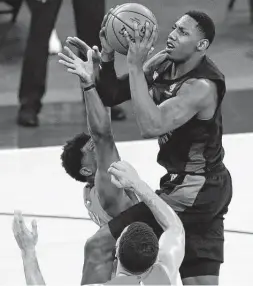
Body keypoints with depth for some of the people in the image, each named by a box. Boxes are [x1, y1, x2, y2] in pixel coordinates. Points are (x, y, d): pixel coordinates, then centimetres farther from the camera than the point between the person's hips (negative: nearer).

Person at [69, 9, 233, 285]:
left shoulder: (202, 86, -23)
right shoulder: (162, 64, 1)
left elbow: (151, 126, -36)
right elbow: (110, 97, 4)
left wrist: (135, 66, -35)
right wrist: (107, 55, -13)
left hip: (193, 192, -9)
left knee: (98, 246, -9)